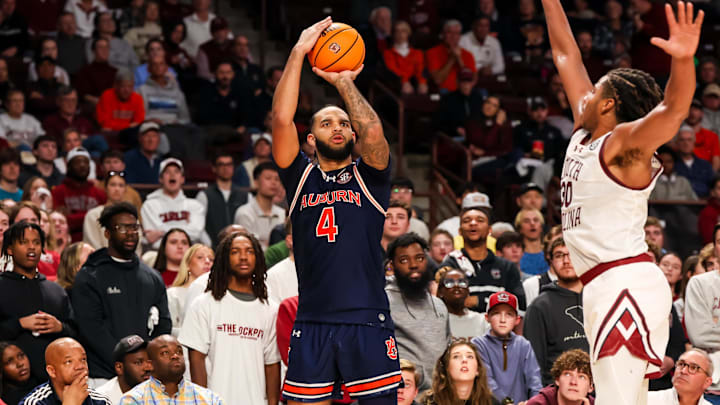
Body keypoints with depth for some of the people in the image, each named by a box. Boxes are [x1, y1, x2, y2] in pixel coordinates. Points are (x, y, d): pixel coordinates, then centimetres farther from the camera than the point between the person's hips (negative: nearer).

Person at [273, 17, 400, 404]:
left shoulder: (368, 176, 9)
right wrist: (298, 53, -4)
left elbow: (373, 132, -12)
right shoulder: (301, 177, 12)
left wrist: (344, 81, -2)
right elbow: (281, 121, -2)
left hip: (367, 320, -1)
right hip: (312, 321, 1)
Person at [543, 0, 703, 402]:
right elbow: (567, 53, 22)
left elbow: (672, 110, -30)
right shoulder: (586, 133, 14)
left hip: (626, 282, -10)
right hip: (605, 288, 10)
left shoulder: (624, 142, -9)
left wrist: (684, 59, -47)